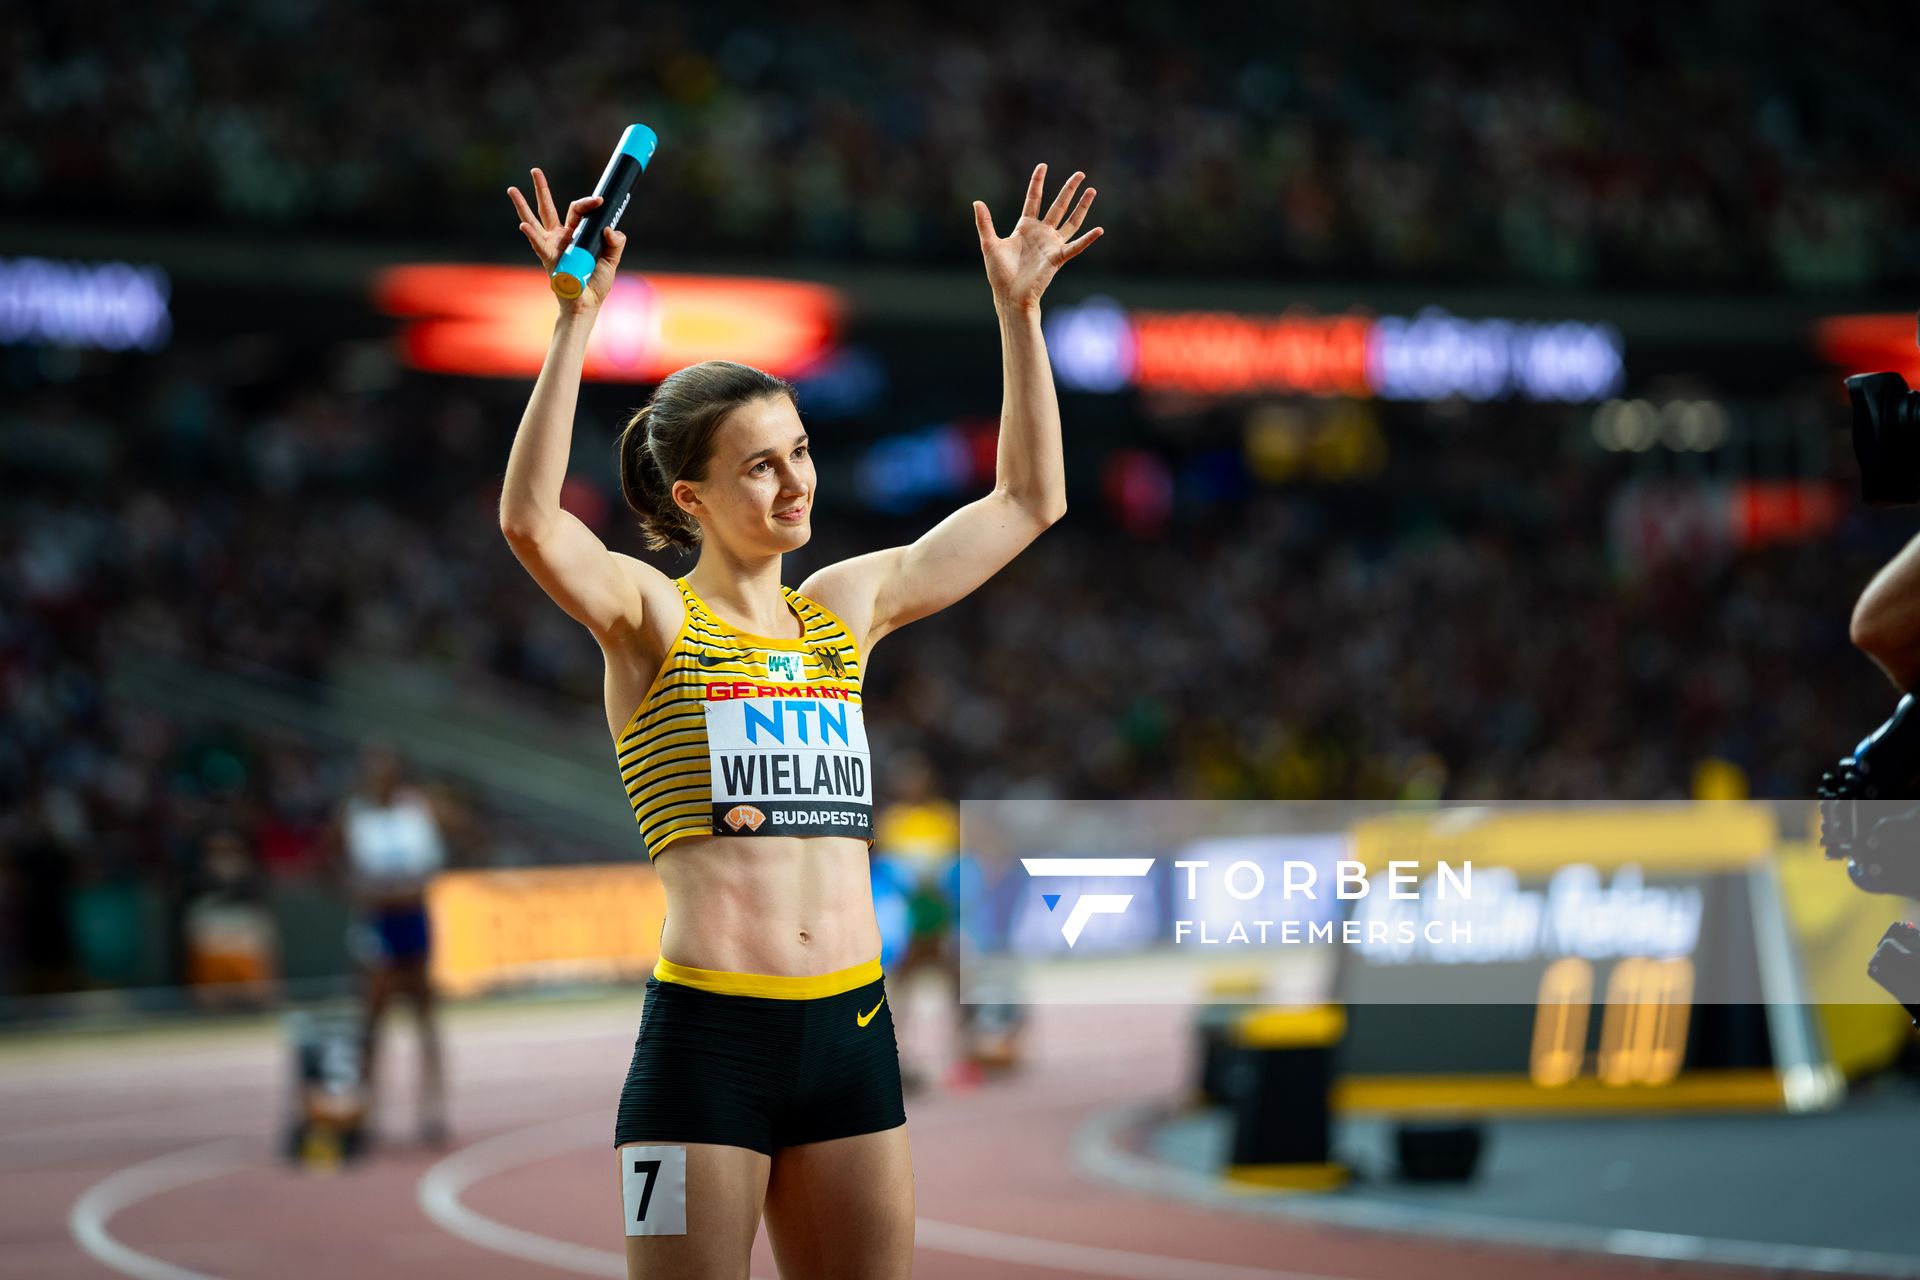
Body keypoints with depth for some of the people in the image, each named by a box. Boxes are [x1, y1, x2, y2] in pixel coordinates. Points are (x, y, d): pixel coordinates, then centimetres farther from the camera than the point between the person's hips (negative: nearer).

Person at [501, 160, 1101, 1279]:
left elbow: (1030, 500, 20)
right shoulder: (652, 618, -1)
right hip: (707, 1034, -5)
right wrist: (577, 320, -25)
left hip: (849, 1031, 5)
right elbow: (532, 519, -22)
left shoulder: (845, 610, 14)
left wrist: (1020, 311, 15)